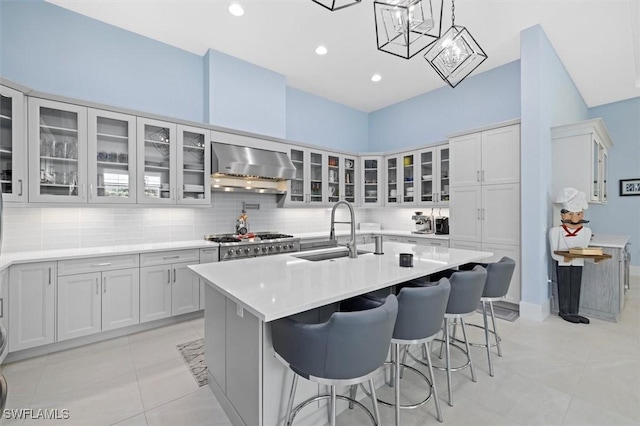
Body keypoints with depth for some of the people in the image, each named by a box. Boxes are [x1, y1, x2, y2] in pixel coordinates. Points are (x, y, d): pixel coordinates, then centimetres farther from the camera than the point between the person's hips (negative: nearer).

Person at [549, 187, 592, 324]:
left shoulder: (586, 231, -2)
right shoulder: (555, 231, -14)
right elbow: (554, 253, -14)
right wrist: (564, 257, -30)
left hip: (578, 264, 4)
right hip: (562, 264, -3)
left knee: (575, 288, 10)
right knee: (564, 287, 4)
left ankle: (573, 313, 23)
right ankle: (564, 312, 17)